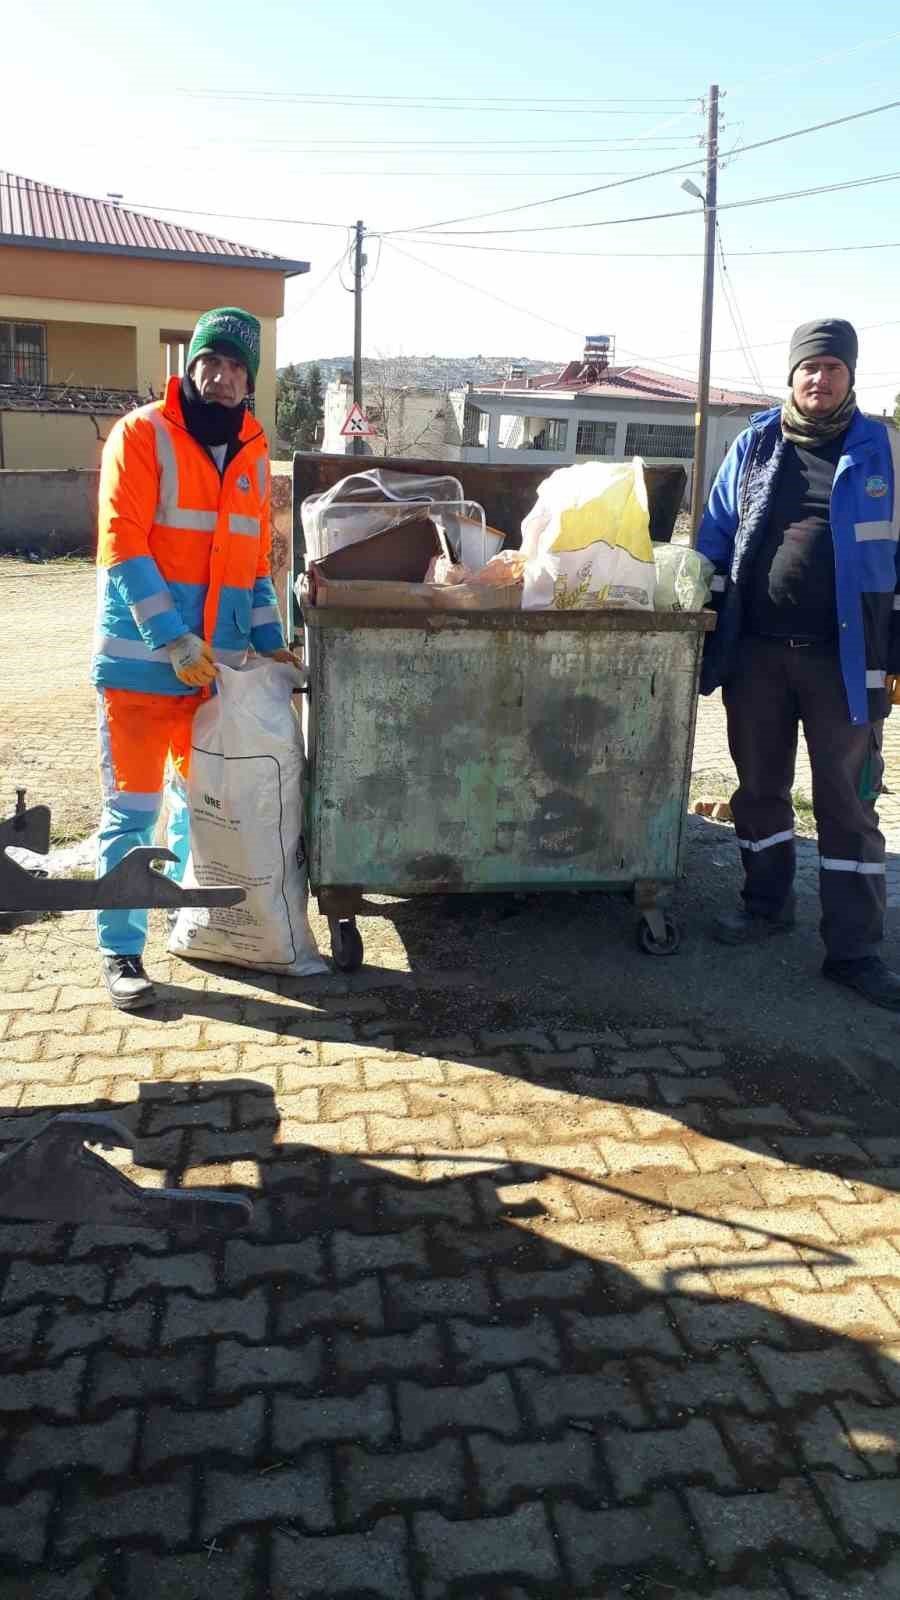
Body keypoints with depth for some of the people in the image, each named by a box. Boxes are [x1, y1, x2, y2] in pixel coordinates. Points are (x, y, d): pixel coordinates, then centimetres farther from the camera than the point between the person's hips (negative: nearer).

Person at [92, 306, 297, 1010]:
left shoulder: (254, 451, 11)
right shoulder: (142, 434, -6)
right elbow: (123, 545, -13)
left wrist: (270, 639, 8)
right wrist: (173, 640, -20)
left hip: (218, 661, 6)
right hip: (142, 658, -5)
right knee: (132, 808, -2)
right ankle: (120, 951, 7)